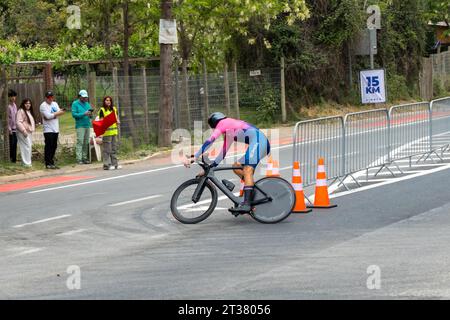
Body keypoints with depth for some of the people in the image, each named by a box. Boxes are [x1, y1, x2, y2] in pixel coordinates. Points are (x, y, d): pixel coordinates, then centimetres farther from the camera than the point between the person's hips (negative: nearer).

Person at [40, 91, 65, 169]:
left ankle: (51, 163, 15)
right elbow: (48, 116, -16)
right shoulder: (43, 106, -6)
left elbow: (60, 113, 5)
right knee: (48, 147, -7)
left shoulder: (55, 104, 16)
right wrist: (57, 113, -5)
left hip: (55, 129, 7)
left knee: (54, 147, 8)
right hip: (48, 130, -7)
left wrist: (53, 114, -13)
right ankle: (48, 163, -4)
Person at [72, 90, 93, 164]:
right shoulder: (75, 104, 1)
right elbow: (74, 114, -8)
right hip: (80, 125, -6)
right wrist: (84, 114, -17)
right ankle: (79, 159, -12)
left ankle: (85, 158, 8)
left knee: (86, 143, 4)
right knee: (80, 142, -11)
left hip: (88, 125, 6)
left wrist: (90, 115, -5)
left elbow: (90, 112, 20)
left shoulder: (87, 104, 19)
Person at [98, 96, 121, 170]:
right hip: (106, 132, -6)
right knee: (107, 149, -6)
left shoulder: (114, 109, 14)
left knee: (114, 148, 9)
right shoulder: (102, 110, -4)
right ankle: (107, 165, -4)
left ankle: (115, 164, 15)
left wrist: (118, 122, -4)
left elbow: (117, 119, 18)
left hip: (114, 131, 6)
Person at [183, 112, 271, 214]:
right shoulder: (229, 133, 31)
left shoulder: (222, 123, 5)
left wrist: (193, 157, -13)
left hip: (258, 140, -10)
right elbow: (222, 154, 32)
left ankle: (246, 204, -32)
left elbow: (209, 141, -8)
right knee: (237, 167, 12)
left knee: (247, 170, -20)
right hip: (263, 144, 10)